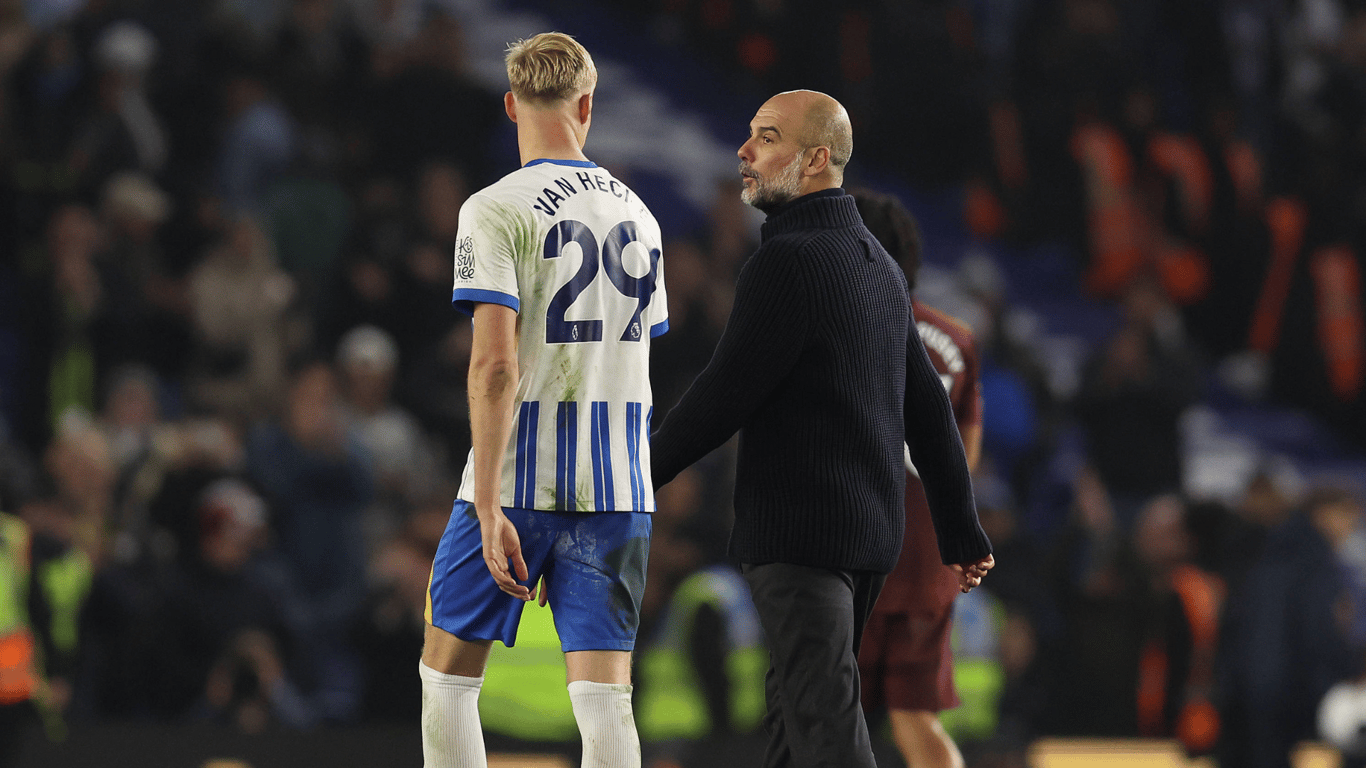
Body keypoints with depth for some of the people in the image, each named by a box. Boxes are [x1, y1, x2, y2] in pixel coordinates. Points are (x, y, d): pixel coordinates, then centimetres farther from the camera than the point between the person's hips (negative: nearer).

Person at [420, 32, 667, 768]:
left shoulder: (496, 211, -8)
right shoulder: (637, 215, 11)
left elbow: (495, 364, -16)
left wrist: (489, 507, -17)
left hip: (517, 484, -4)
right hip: (617, 488, 4)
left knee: (448, 675, 11)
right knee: (604, 697, -1)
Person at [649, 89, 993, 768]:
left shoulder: (787, 261, -15)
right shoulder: (876, 264, 14)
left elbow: (723, 396, -14)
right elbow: (927, 407, 17)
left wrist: (639, 475, 0)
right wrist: (960, 530, 22)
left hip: (799, 533, -9)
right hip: (870, 532, 9)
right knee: (794, 709, 17)